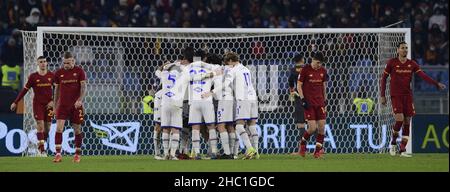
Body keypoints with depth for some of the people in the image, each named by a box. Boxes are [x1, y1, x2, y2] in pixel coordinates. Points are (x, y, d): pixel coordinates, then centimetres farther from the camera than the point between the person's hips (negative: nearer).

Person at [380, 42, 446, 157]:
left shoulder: (412, 64, 5)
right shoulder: (391, 63, -3)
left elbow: (423, 76, -4)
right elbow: (384, 78, 3)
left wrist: (436, 84, -17)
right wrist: (383, 96, 0)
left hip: (407, 96, 4)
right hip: (396, 96, -4)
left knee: (407, 122, 1)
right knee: (399, 119, -17)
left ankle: (402, 150, 7)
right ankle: (393, 143, 8)